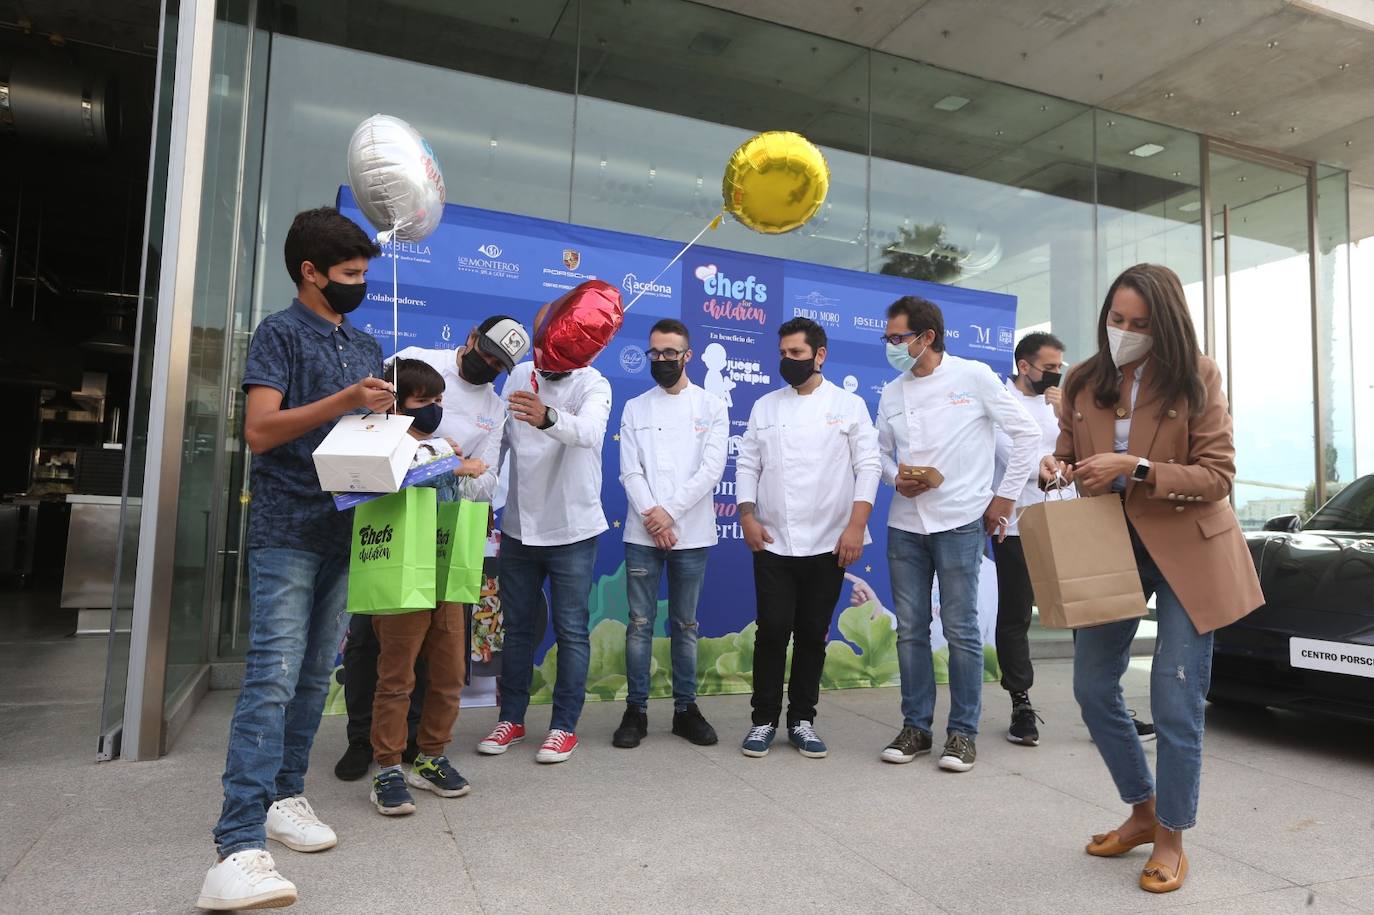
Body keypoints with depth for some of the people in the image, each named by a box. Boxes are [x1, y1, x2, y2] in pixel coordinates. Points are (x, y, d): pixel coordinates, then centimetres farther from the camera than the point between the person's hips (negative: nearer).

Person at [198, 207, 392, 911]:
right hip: (288, 530, -7)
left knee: (316, 672, 12)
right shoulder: (280, 332, -2)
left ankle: (283, 795, 25)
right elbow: (260, 429, -13)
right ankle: (240, 846, -12)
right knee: (273, 675, -13)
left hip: (346, 529, 7)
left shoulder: (365, 345, 18)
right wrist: (345, 401, -20)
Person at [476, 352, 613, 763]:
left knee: (571, 631, 4)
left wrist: (547, 417, -55)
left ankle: (565, 726, 17)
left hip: (572, 530, -5)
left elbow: (589, 431, -35)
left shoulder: (593, 384, -14)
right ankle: (511, 718, 27)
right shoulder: (519, 375, 2)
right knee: (516, 627, 13)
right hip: (518, 527, 5)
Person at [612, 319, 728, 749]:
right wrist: (651, 517, -13)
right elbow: (630, 471, 1)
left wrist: (670, 512, -12)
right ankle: (636, 710, 13)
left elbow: (712, 468, -5)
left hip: (691, 533, -1)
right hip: (642, 533, 1)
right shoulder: (635, 408, 9)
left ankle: (686, 708, 19)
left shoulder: (711, 406, 5)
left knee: (686, 625, 8)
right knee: (639, 624, 3)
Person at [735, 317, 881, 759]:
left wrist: (856, 525, -13)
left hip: (828, 542, -1)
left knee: (813, 634, 7)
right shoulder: (764, 406, 10)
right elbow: (747, 465, 9)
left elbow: (868, 466, -3)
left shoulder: (849, 404, 3)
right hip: (773, 541, 1)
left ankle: (802, 720, 21)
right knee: (772, 631, 0)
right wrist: (748, 517, -4)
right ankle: (764, 720, 15)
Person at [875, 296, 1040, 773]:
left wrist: (1005, 497, -1)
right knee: (910, 629, 8)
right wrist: (897, 477, -4)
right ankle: (916, 726, 21)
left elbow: (1027, 433, 0)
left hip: (959, 522, -4)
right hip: (905, 524, 5)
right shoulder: (892, 393, 9)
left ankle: (963, 732, 15)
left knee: (960, 629, 2)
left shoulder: (973, 376, -4)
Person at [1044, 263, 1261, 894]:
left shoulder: (1196, 377, -9)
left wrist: (1135, 470, -24)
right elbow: (1069, 457, 11)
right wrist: (1054, 468, -13)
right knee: (1093, 688, 9)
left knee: (1174, 703, 0)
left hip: (1185, 548, -4)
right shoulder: (1084, 382, 2)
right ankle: (1142, 812, 32)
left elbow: (1217, 475, -11)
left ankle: (1171, 838, 22)